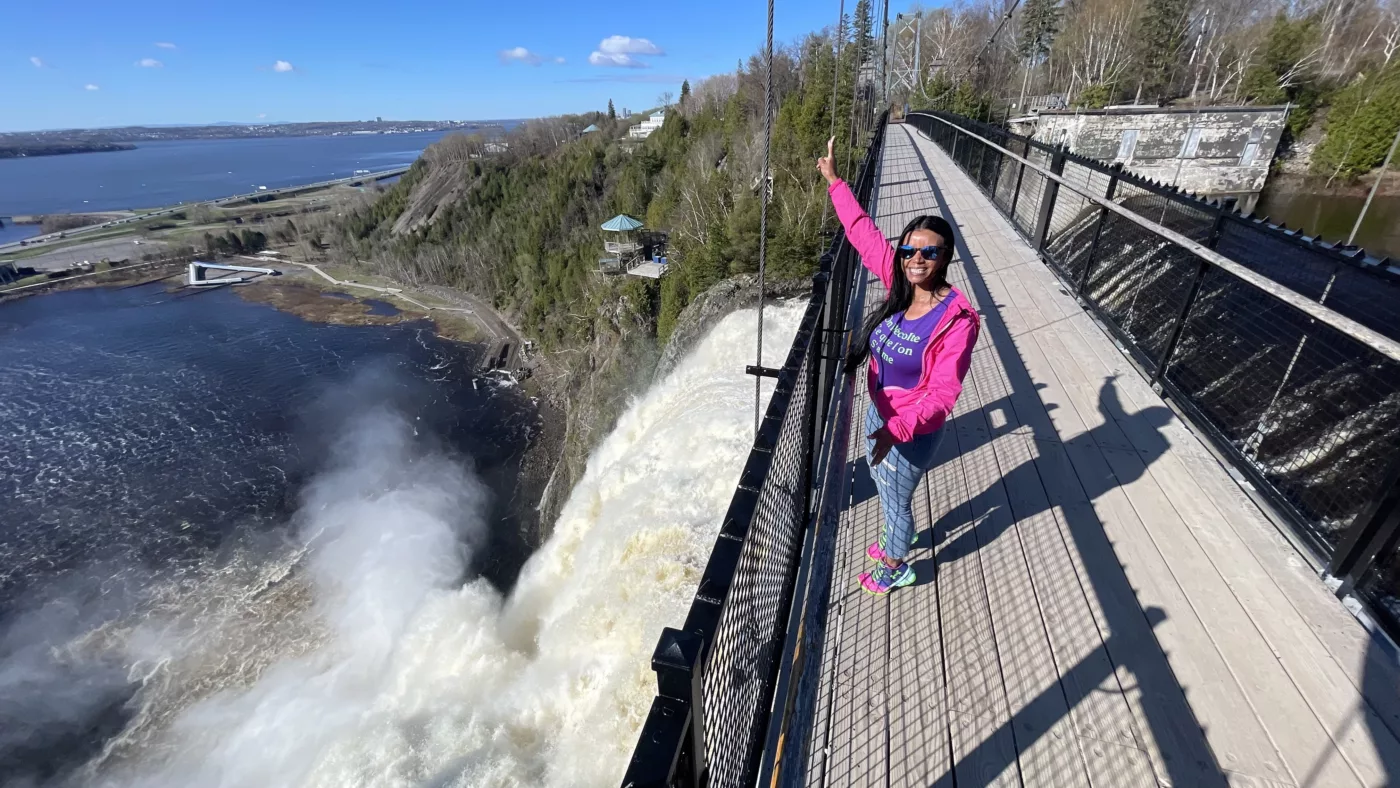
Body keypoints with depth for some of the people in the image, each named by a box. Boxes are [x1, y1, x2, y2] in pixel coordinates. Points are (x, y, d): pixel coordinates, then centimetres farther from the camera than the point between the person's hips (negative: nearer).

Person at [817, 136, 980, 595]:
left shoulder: (957, 320, -27)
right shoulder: (901, 287, -10)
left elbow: (943, 394, -29)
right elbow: (864, 232, -3)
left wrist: (896, 430, -41)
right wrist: (833, 181, 1)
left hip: (913, 433, -7)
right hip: (880, 414, 7)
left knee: (896, 502, 17)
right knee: (883, 487, 30)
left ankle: (895, 567, 47)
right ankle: (896, 540, 61)